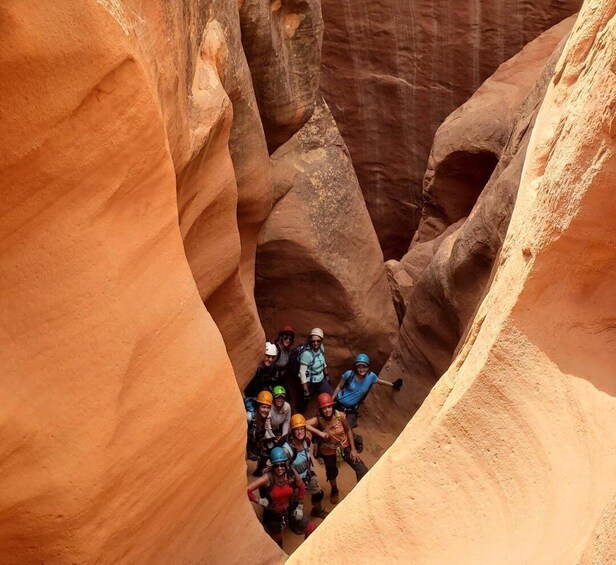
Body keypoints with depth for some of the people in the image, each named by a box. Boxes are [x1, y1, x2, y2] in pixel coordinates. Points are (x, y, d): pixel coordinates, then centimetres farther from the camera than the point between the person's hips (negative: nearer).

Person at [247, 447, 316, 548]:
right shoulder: (268, 477, -30)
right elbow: (246, 490, -35)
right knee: (277, 542, 15)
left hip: (290, 510, 3)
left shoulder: (292, 473, -19)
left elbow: (302, 488, 0)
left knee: (312, 530, 7)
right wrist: (259, 501, -24)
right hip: (273, 514, -3)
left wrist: (300, 507, 1)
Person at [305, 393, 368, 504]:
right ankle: (334, 491, 58)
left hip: (344, 446, 1)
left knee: (362, 470, -3)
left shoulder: (340, 416, -26)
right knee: (331, 473, 25)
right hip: (328, 450, -1)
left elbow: (348, 430, -9)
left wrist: (353, 449, -6)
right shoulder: (318, 419, -30)